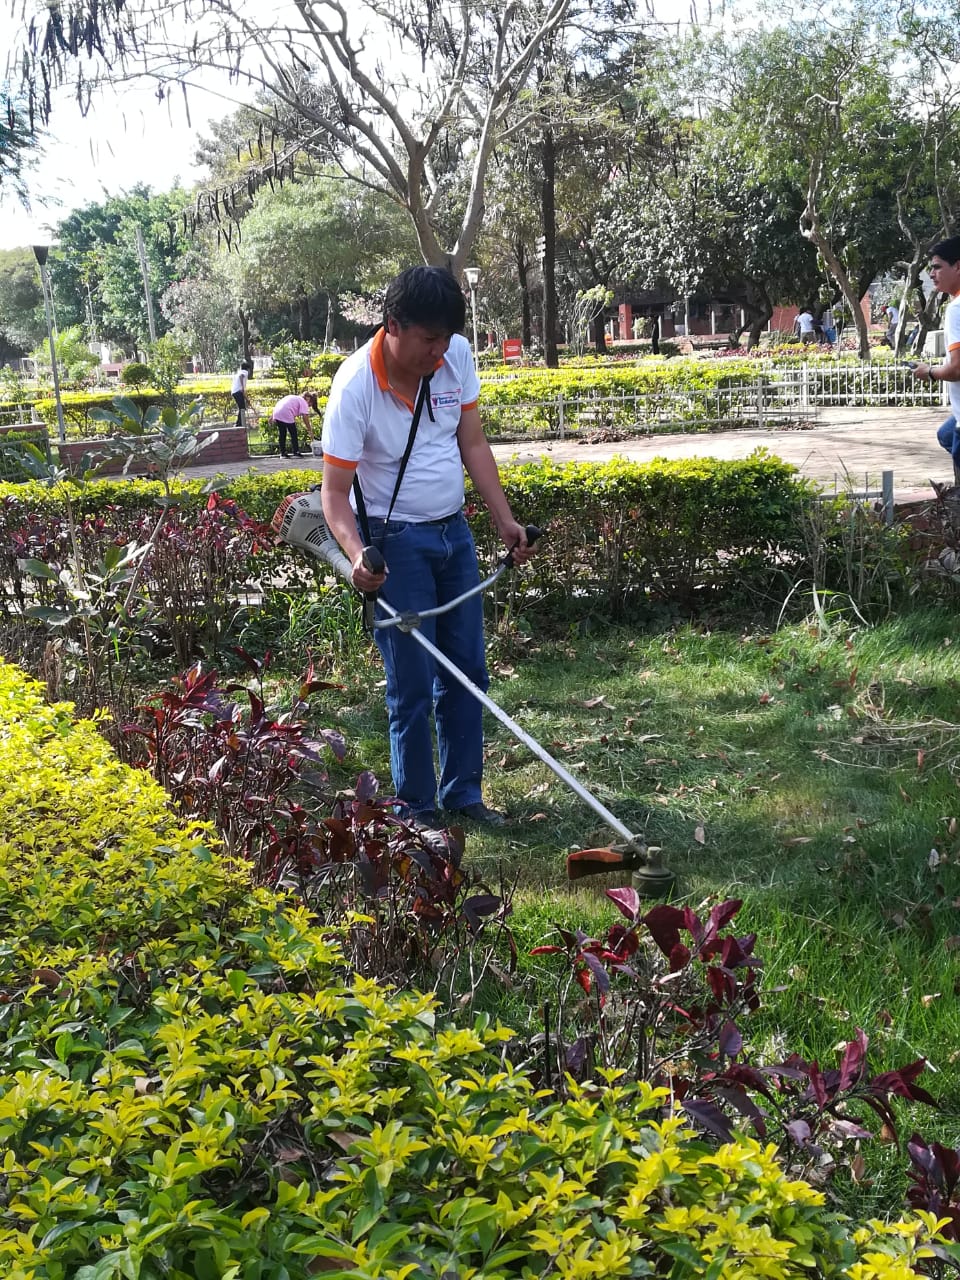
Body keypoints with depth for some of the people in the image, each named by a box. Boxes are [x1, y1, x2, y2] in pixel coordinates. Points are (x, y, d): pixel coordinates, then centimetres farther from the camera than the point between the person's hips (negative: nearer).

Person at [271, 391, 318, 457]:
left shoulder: (295, 398, 30)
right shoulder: (303, 402, 7)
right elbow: (305, 417, -3)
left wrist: (272, 416, 22)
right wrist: (309, 430, 2)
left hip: (276, 413, 8)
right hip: (286, 415, -8)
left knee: (282, 434, 17)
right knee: (293, 433, 8)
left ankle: (283, 453, 19)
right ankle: (296, 452, 12)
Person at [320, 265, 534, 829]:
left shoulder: (457, 356, -6)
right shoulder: (355, 386, -21)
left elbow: (473, 444, 5)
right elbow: (335, 490, -18)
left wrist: (505, 519, 1)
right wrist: (357, 554, -35)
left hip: (454, 531, 6)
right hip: (396, 542, -6)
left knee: (467, 671, 11)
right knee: (413, 685, -3)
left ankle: (463, 793, 25)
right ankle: (417, 808, 13)